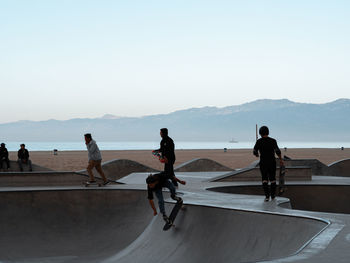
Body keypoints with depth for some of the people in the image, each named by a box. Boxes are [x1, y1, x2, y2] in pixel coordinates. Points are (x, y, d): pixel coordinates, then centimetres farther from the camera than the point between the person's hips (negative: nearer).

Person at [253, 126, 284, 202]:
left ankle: (267, 195, -11)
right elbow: (277, 151, -13)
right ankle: (273, 195, 21)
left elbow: (255, 152, -4)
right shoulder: (273, 141, -5)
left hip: (263, 163, -1)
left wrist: (257, 154, 20)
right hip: (272, 162, 1)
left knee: (264, 179, 5)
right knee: (272, 179, 15)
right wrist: (281, 159, 0)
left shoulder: (259, 141, -7)